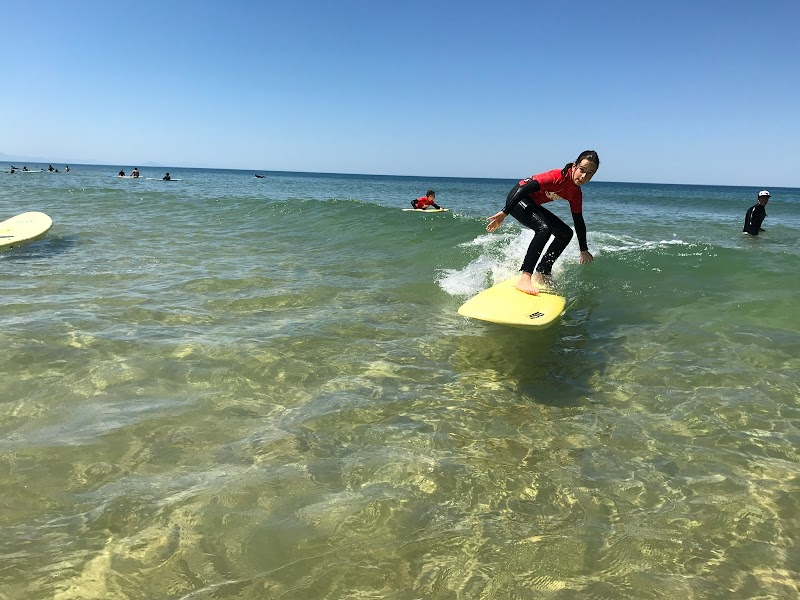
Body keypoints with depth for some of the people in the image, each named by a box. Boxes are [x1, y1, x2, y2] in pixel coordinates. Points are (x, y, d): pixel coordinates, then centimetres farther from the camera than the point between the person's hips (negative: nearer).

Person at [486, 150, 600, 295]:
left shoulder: (576, 194, 0)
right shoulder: (558, 176, -25)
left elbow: (579, 221, 9)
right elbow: (525, 188, -30)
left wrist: (584, 250, 13)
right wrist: (504, 213, -35)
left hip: (532, 205, 10)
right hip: (517, 198, -9)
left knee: (566, 233, 9)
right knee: (544, 228, -33)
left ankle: (541, 274, 11)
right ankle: (525, 278, -40)